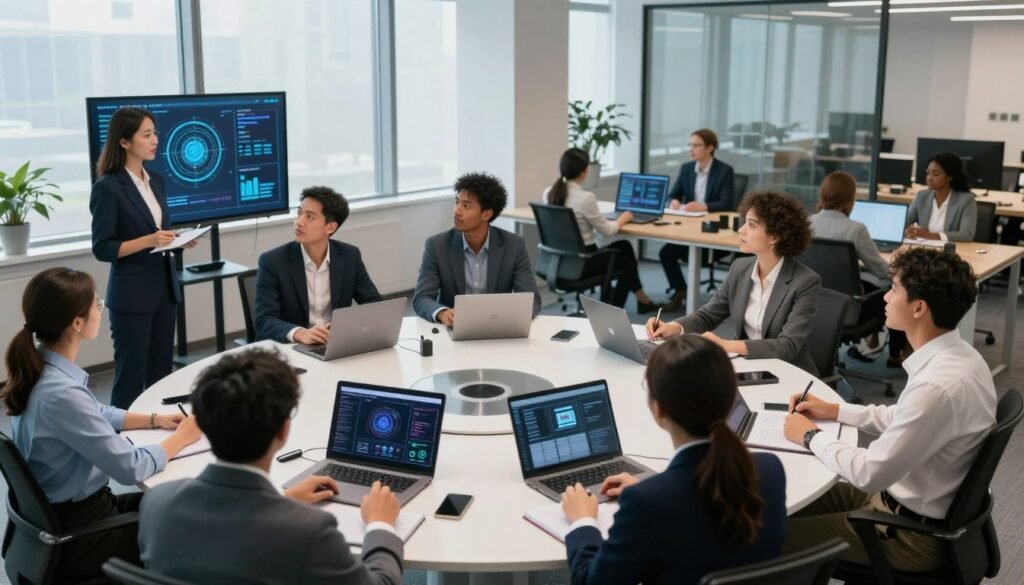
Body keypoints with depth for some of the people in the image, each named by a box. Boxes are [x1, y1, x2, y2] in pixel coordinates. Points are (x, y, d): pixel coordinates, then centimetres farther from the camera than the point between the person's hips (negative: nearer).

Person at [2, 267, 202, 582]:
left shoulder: (40, 368, -5)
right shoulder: (61, 394, -32)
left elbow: (94, 415, 14)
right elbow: (131, 468, -24)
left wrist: (155, 420, 5)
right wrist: (182, 437, -8)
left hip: (57, 514, 8)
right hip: (76, 537, -8)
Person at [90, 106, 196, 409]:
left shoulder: (156, 180, 10)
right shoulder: (107, 188, -12)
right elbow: (102, 249, -14)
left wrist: (176, 240, -1)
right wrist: (148, 241, -24)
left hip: (165, 287, 7)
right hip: (132, 294, -7)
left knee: (161, 372, 12)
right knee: (131, 376, 1)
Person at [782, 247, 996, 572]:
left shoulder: (940, 386, -33)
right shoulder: (955, 355, -3)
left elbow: (870, 473, -28)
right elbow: (903, 418, 14)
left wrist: (811, 437, -13)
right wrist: (834, 411, 9)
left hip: (915, 532, -9)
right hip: (908, 499, 9)